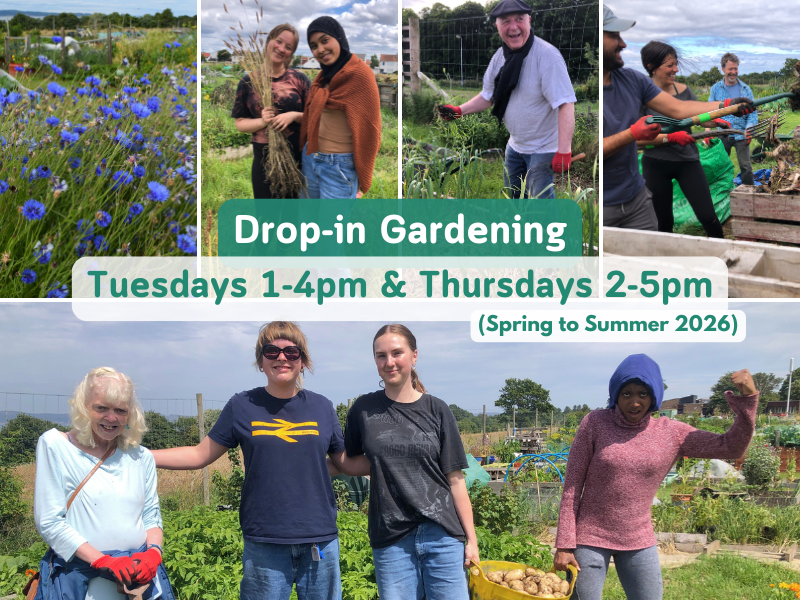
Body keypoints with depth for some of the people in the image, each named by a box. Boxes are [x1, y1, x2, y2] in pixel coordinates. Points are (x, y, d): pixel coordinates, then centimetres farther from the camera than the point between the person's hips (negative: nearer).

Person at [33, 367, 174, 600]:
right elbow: (49, 522, -8)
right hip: (81, 575, -4)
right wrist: (104, 562, -16)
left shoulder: (140, 457, 9)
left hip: (140, 570, 4)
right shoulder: (55, 445, -3)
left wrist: (153, 551, -9)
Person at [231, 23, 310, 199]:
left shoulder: (299, 79, 0)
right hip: (264, 156, 0)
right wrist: (262, 121, -17)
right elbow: (240, 123, 2)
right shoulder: (249, 81, 2)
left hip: (297, 155, 0)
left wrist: (294, 116, -17)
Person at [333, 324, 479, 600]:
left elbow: (455, 479, 3)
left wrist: (471, 538, 0)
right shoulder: (365, 409, 6)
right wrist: (332, 456, -6)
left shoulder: (436, 410, 4)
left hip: (442, 536, 0)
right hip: (390, 538, 1)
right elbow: (350, 463, 16)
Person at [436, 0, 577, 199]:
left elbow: (566, 104, -29)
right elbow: (488, 96, 15)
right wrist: (458, 111, 1)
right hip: (515, 145, 8)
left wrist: (564, 151, -34)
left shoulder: (547, 56, -24)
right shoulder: (501, 55, 0)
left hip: (543, 149, -8)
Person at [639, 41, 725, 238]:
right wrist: (670, 137, -26)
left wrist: (715, 121, -9)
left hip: (687, 161, 2)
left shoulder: (683, 90, 0)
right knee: (664, 221, 11)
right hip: (656, 164, -2)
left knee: (708, 217, -4)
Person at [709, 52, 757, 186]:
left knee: (746, 167, -6)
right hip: (722, 134, 1)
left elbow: (753, 112, 3)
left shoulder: (745, 89, 3)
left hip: (741, 135, -1)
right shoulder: (715, 89, 5)